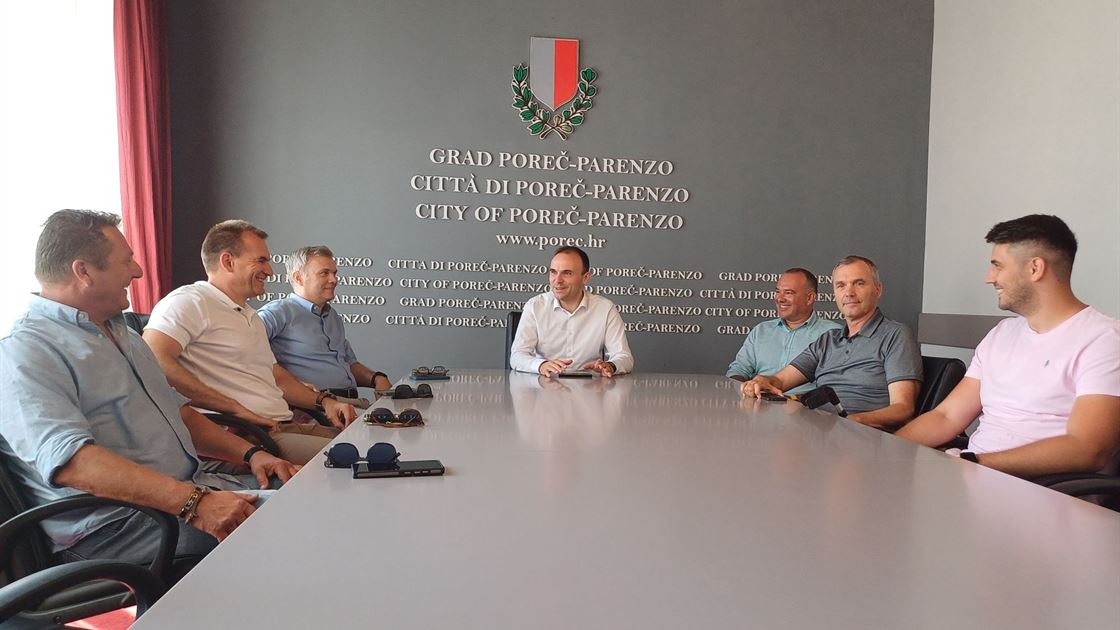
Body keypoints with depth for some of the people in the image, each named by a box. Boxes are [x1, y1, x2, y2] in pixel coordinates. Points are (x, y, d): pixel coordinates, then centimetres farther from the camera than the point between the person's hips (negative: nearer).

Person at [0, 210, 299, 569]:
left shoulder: (121, 333, 21)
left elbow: (178, 411, 26)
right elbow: (70, 461, -26)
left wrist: (250, 454, 9)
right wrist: (194, 503, -35)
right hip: (115, 525, -9)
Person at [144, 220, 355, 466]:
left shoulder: (251, 316, 28)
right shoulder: (190, 301, -3)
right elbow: (154, 360, -19)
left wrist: (324, 400, 13)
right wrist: (237, 409, -19)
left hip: (287, 425, 9)